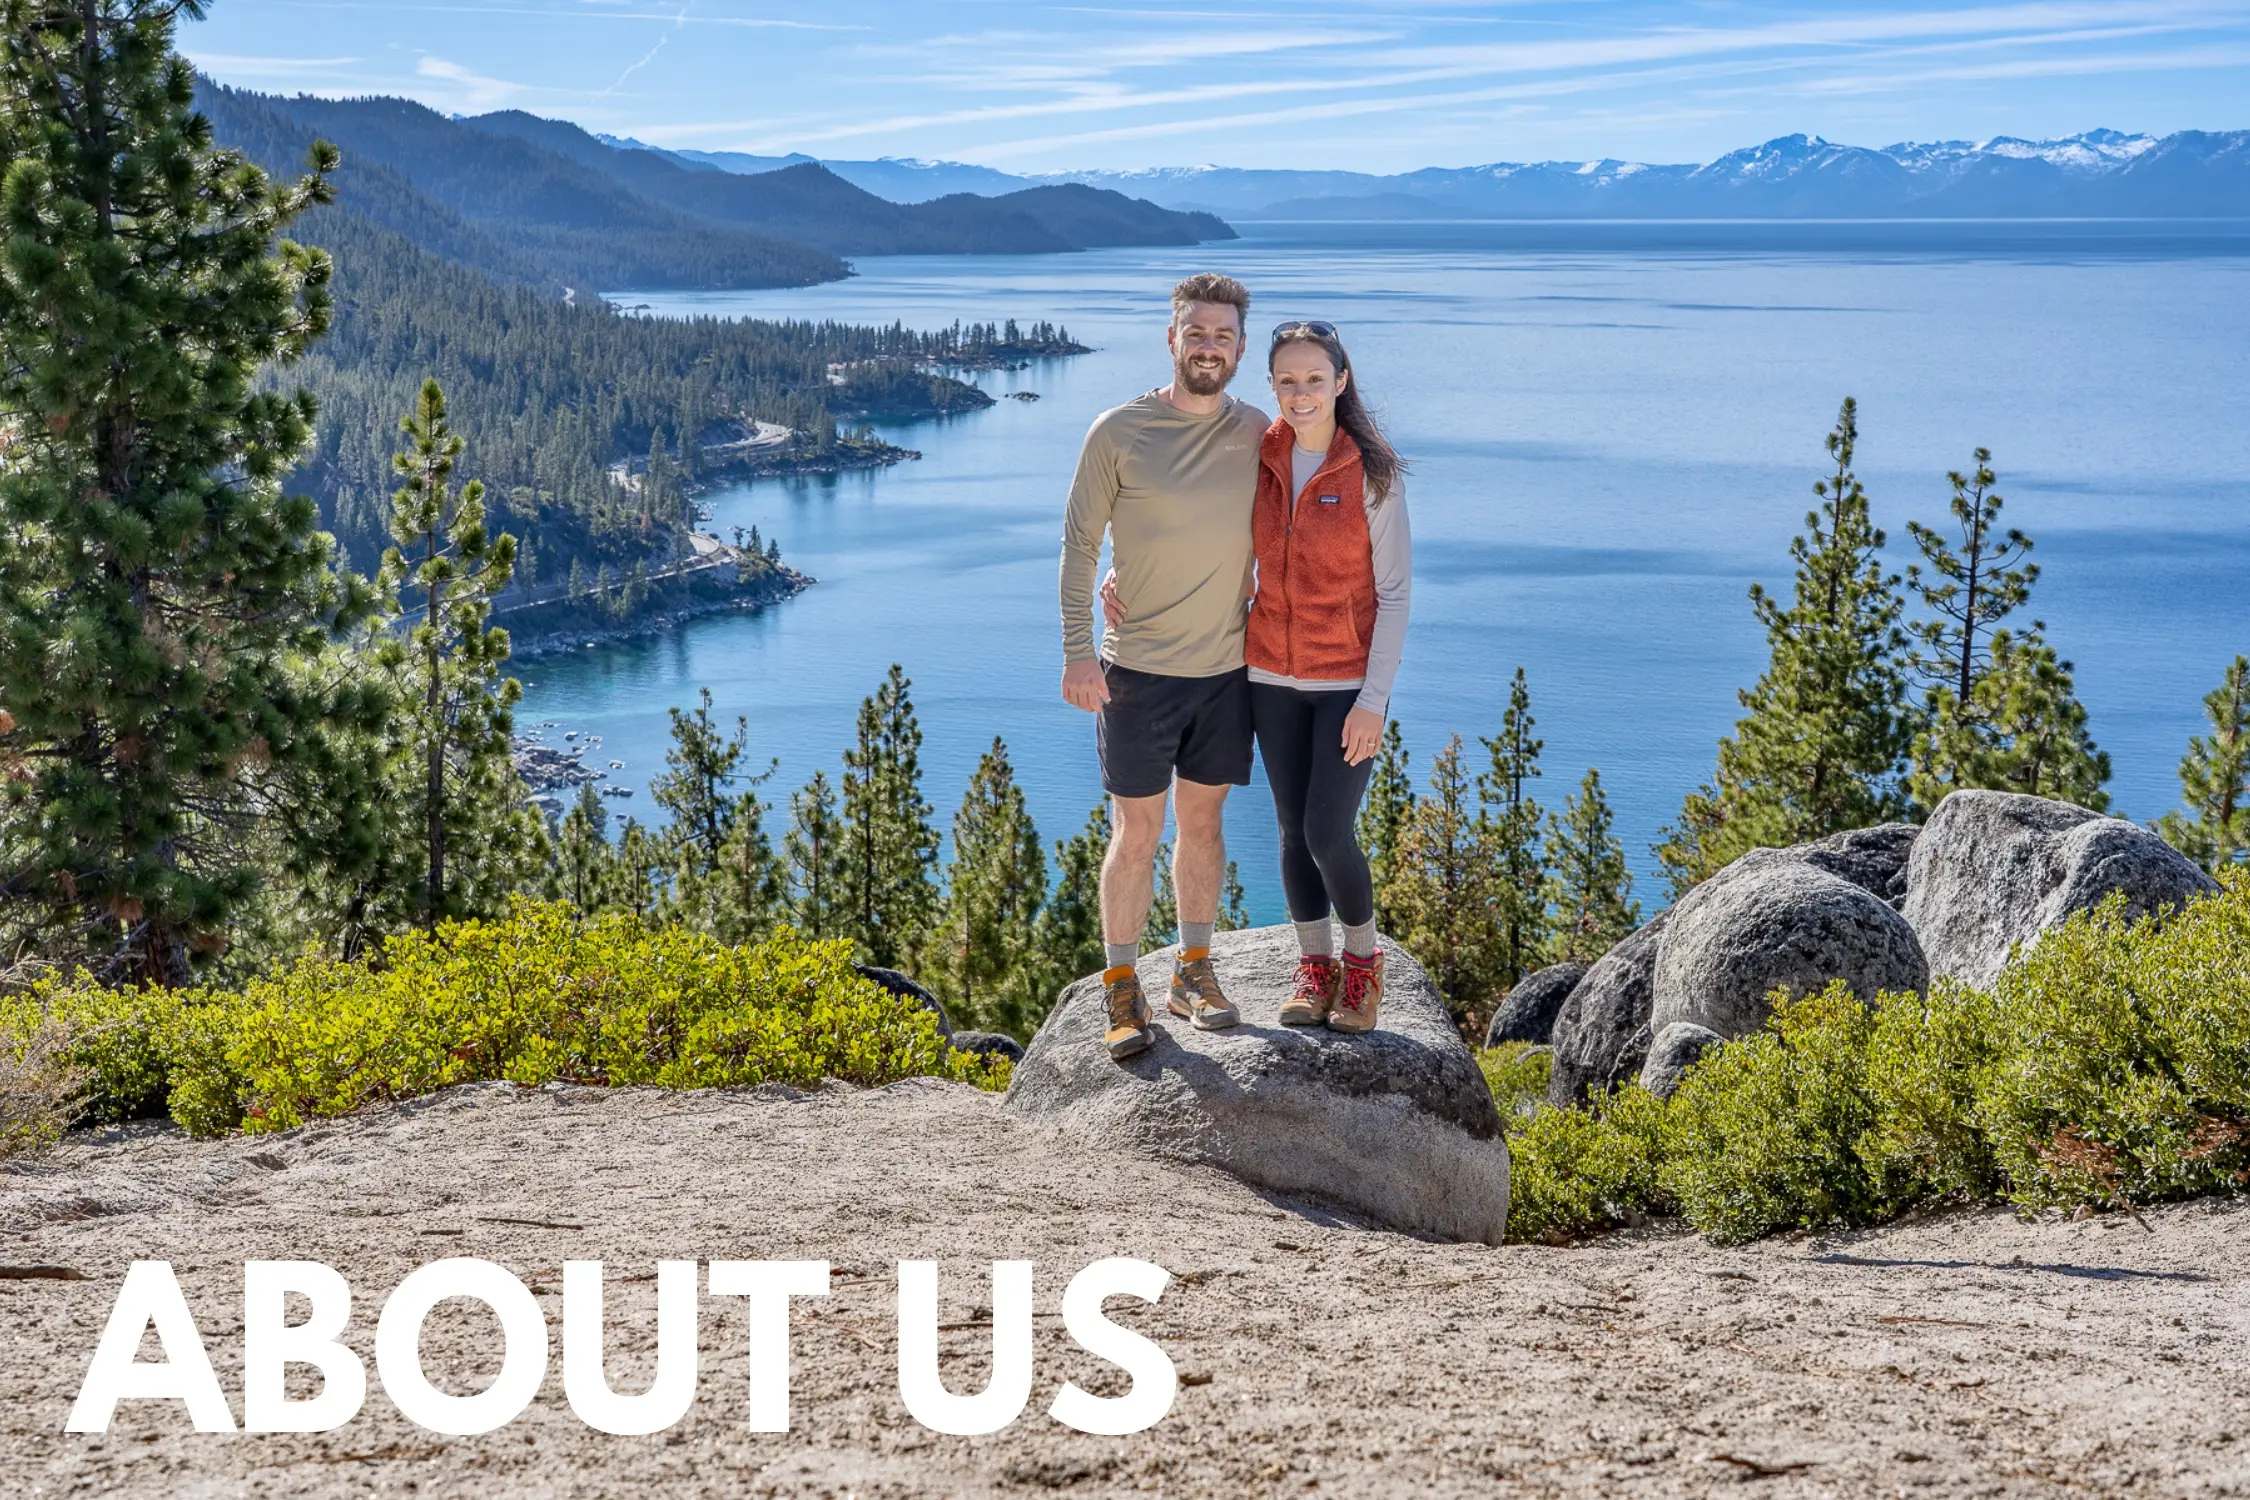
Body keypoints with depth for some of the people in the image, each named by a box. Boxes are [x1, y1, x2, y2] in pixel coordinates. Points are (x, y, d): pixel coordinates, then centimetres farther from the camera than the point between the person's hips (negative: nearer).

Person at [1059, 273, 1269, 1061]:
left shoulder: (1257, 434, 2)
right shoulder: (1118, 433, -7)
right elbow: (1079, 544, -4)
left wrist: (1272, 637, 8)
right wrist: (1078, 651, -9)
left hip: (1227, 668, 3)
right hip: (1137, 668, -3)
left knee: (1203, 821, 13)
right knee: (1136, 831, 1)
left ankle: (1194, 974, 25)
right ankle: (1122, 992, 10)